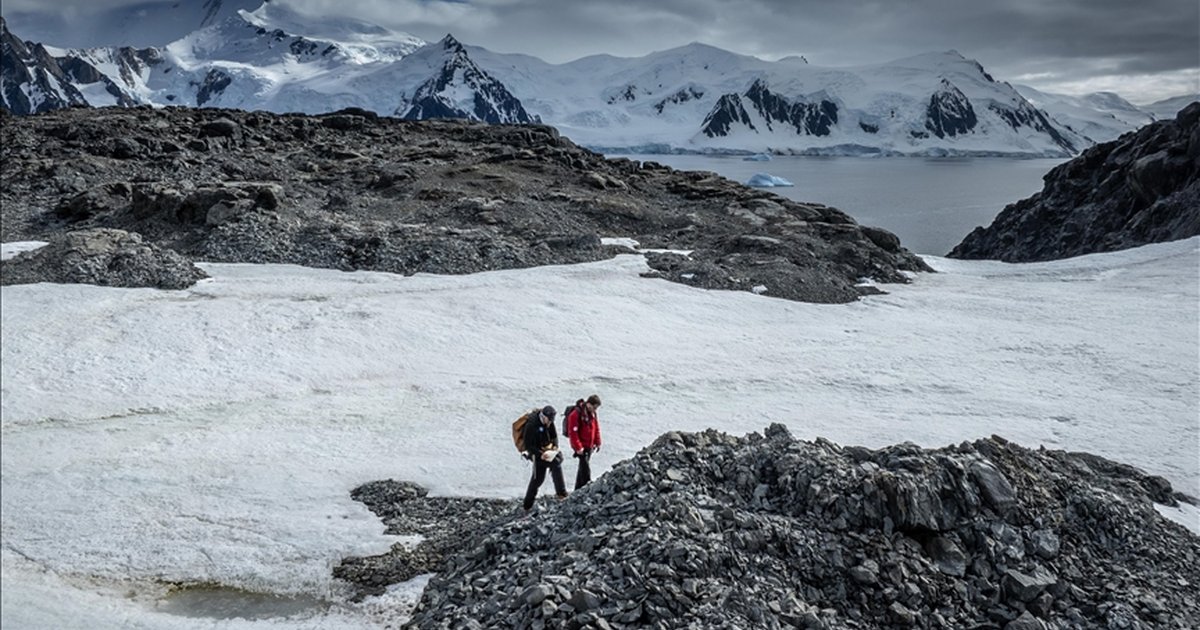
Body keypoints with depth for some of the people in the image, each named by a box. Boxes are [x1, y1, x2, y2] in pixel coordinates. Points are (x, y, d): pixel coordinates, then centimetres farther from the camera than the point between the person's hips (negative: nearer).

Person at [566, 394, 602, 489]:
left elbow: (596, 429, 15)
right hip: (581, 447, -8)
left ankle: (578, 490, 25)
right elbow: (573, 433, -21)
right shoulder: (576, 414, -20)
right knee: (585, 467, -13)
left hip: (589, 446, 8)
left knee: (583, 467, 15)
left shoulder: (592, 414, 5)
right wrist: (578, 448, -21)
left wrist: (597, 443, 12)